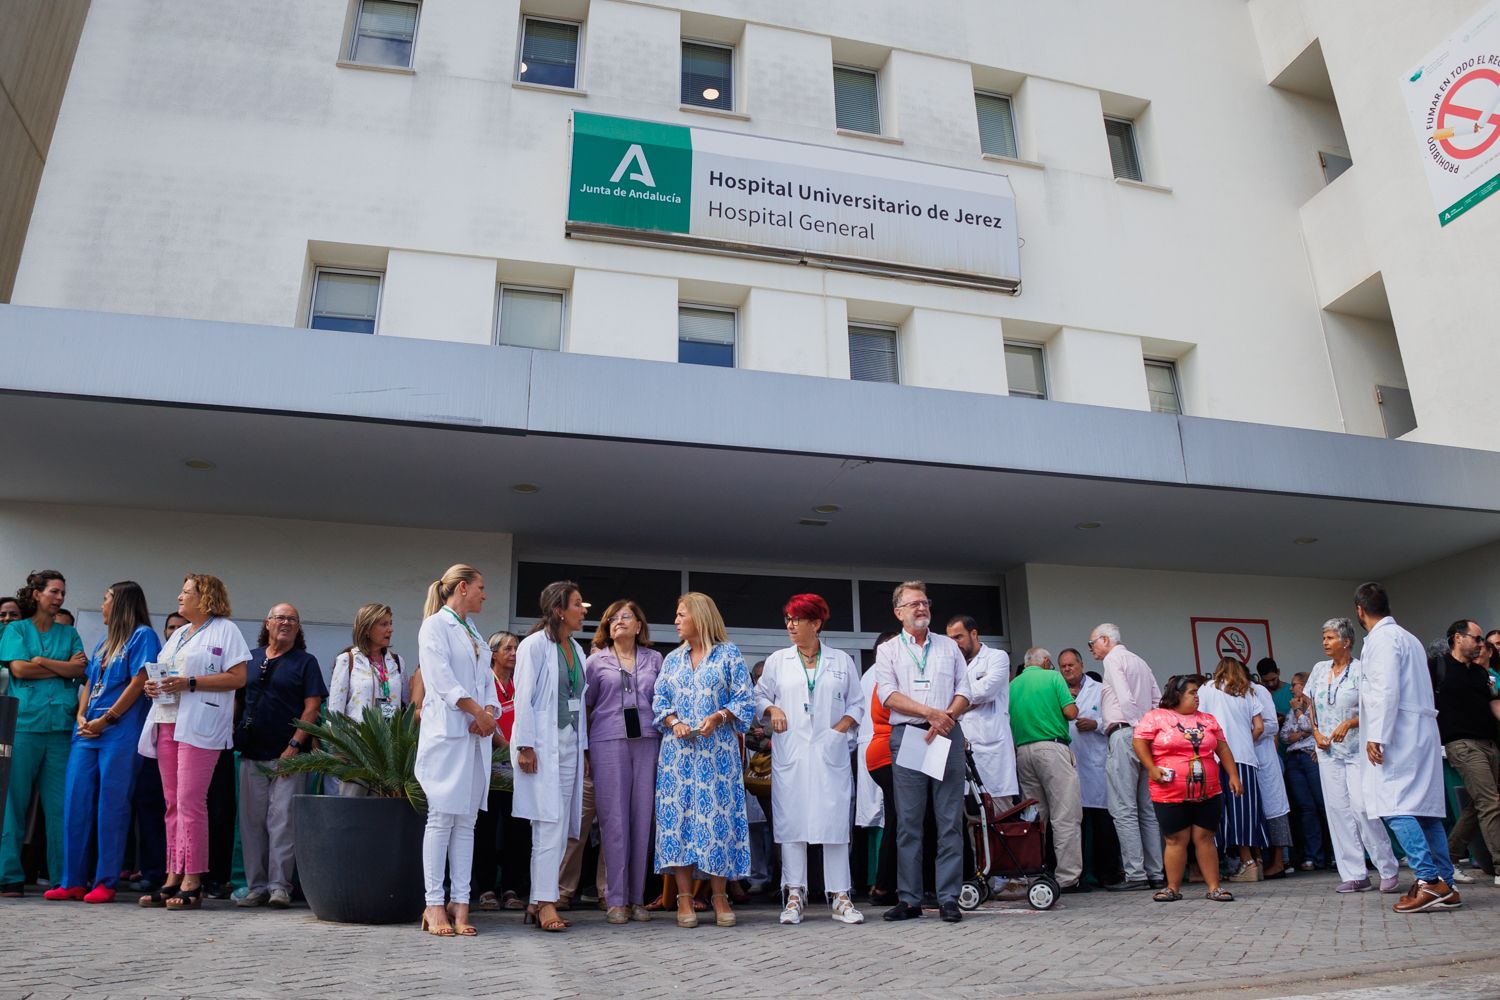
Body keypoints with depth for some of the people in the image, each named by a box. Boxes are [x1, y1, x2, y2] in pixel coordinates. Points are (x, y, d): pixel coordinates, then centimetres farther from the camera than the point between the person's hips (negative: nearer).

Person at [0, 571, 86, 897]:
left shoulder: (69, 633, 16)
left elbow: (81, 670, 2)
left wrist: (41, 661, -6)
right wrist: (64, 667, -1)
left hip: (62, 726, 2)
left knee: (61, 804, 1)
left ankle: (63, 877, 4)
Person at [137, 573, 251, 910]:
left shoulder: (224, 629, 0)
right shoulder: (178, 634, 25)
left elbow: (237, 678, -9)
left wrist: (189, 683, -15)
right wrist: (152, 685, 6)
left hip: (199, 726, -8)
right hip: (167, 722, 8)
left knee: (190, 800, -11)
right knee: (172, 802, 7)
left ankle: (192, 882, -8)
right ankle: (173, 877, 10)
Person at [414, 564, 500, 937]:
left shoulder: (473, 632, 21)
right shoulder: (435, 626, -2)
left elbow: (487, 680, 16)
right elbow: (442, 679, -12)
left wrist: (490, 712, -2)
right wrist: (477, 711, -10)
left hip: (477, 735, 7)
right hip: (447, 732, -7)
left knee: (466, 821, 5)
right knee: (442, 818, -5)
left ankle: (460, 902, 7)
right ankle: (434, 905, 0)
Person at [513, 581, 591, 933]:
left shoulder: (576, 650, 15)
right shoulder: (535, 644, -6)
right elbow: (524, 698, -10)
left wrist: (583, 746, 14)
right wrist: (525, 746, -15)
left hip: (570, 744, 8)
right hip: (542, 744, -7)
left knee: (560, 827, 7)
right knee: (550, 823, -11)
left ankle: (538, 901, 15)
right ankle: (545, 902, -5)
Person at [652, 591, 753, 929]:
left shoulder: (729, 654, 3)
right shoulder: (673, 659, 15)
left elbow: (744, 699, -1)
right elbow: (659, 700, 12)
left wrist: (718, 717, -16)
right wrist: (674, 722, -7)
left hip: (718, 749, -3)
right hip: (679, 749, 3)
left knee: (717, 813, -4)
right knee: (678, 814, -2)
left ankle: (719, 895, 6)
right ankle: (684, 897, 4)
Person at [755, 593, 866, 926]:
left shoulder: (841, 660, 9)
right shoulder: (777, 661, 10)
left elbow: (857, 703, 12)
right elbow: (760, 696, 15)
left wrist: (841, 727, -3)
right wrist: (771, 709, -6)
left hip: (830, 752, 0)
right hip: (790, 753, 1)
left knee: (835, 820, -2)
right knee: (791, 820, 0)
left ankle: (840, 897, 6)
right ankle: (794, 895, 8)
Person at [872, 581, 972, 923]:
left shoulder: (949, 646, 15)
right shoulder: (888, 651, 9)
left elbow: (964, 691, 8)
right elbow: (888, 695, -3)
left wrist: (946, 717, -10)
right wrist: (930, 713, -12)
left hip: (947, 735, 1)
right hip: (907, 737, -1)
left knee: (950, 820, 0)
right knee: (908, 821, 1)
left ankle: (949, 899, 5)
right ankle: (909, 899, 7)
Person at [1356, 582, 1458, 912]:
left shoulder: (1381, 639, -9)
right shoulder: (1408, 638, 21)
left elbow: (1387, 690, -18)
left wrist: (1376, 736, -18)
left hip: (1399, 735, -10)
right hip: (1421, 732, 10)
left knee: (1393, 807, -12)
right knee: (1425, 808, 8)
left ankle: (1429, 880, -16)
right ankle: (1444, 885, 7)